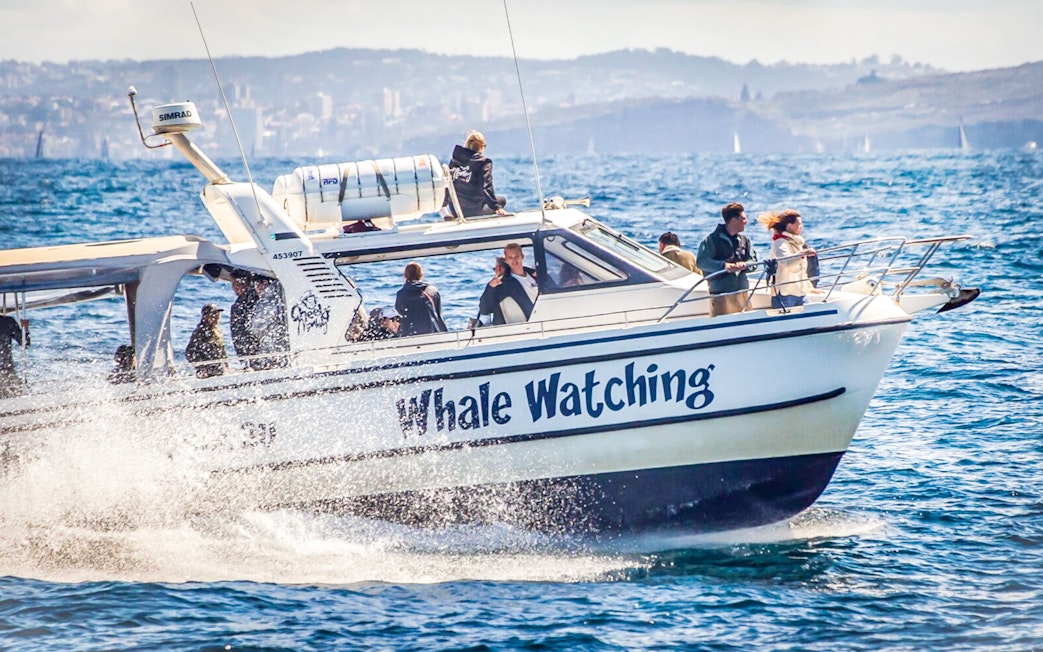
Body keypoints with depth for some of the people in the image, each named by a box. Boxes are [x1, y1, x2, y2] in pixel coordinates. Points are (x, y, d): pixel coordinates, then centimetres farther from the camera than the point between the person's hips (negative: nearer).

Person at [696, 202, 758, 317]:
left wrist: (744, 265, -16)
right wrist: (723, 265, -27)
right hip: (720, 294, -6)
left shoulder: (744, 240, 15)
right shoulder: (712, 240, -4)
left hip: (742, 293, 6)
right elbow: (701, 262, -14)